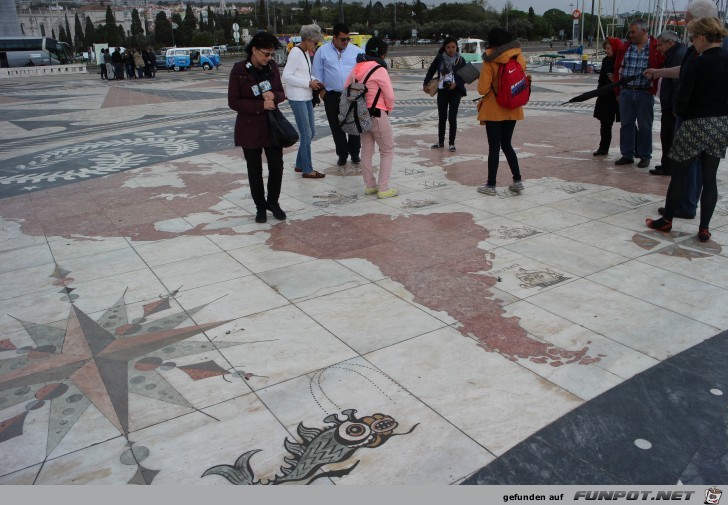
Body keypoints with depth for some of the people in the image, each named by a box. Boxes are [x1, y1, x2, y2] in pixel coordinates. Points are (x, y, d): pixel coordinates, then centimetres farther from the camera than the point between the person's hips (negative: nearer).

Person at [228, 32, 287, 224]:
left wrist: (274, 96, -16)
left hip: (272, 125, 3)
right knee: (255, 170, 8)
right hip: (250, 128, -3)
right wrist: (261, 105, -21)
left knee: (277, 166, 5)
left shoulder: (272, 67, 1)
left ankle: (273, 202, 26)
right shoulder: (239, 70, -11)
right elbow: (233, 102, -11)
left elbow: (282, 93, 9)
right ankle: (260, 207, 24)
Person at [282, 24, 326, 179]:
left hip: (306, 97, 9)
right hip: (297, 98, -9)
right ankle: (307, 170, 6)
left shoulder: (305, 53, 13)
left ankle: (300, 164, 25)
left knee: (310, 132, 14)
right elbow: (286, 76, -19)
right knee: (306, 134, -4)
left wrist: (315, 81, 4)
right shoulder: (296, 52, -15)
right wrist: (308, 83, -19)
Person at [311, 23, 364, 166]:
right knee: (336, 127, 8)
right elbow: (317, 72, 6)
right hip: (332, 95, 0)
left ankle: (355, 153, 21)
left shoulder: (356, 51, 3)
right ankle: (342, 154, 21)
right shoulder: (323, 51, 2)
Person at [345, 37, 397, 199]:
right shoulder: (379, 70, -15)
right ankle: (383, 189, 1)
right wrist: (389, 109, 5)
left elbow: (346, 88, 11)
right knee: (388, 151, 4)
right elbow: (390, 95, -14)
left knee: (366, 151, 14)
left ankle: (370, 185, 21)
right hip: (377, 114, -7)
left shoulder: (356, 68, 5)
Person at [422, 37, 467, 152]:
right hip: (442, 91, 2)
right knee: (441, 117, 9)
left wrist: (456, 84, -16)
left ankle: (452, 143, 8)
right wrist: (425, 84, 7)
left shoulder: (460, 60, -4)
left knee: (452, 118, -3)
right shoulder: (439, 58, -2)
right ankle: (440, 142, 21)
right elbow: (431, 71, 9)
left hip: (455, 91, -2)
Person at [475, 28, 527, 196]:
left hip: (494, 110, -5)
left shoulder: (490, 61, -14)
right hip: (512, 109, 5)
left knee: (494, 147, 1)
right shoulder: (519, 57, 1)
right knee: (506, 145, 17)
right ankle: (517, 181, 14)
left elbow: (483, 89, -16)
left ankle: (491, 185, 8)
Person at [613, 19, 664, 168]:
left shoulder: (656, 48, -4)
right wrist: (618, 88, 7)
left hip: (645, 93, -3)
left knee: (645, 126, 5)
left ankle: (645, 156, 16)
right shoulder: (626, 47, 7)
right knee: (626, 124, 8)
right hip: (626, 92, 4)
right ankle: (627, 155, 18)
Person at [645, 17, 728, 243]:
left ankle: (666, 221, 18)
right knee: (709, 178, 8)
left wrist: (680, 112, 5)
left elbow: (682, 100, -14)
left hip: (695, 125, -6)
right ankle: (704, 229, 12)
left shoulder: (697, 64, -15)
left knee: (679, 175, 8)